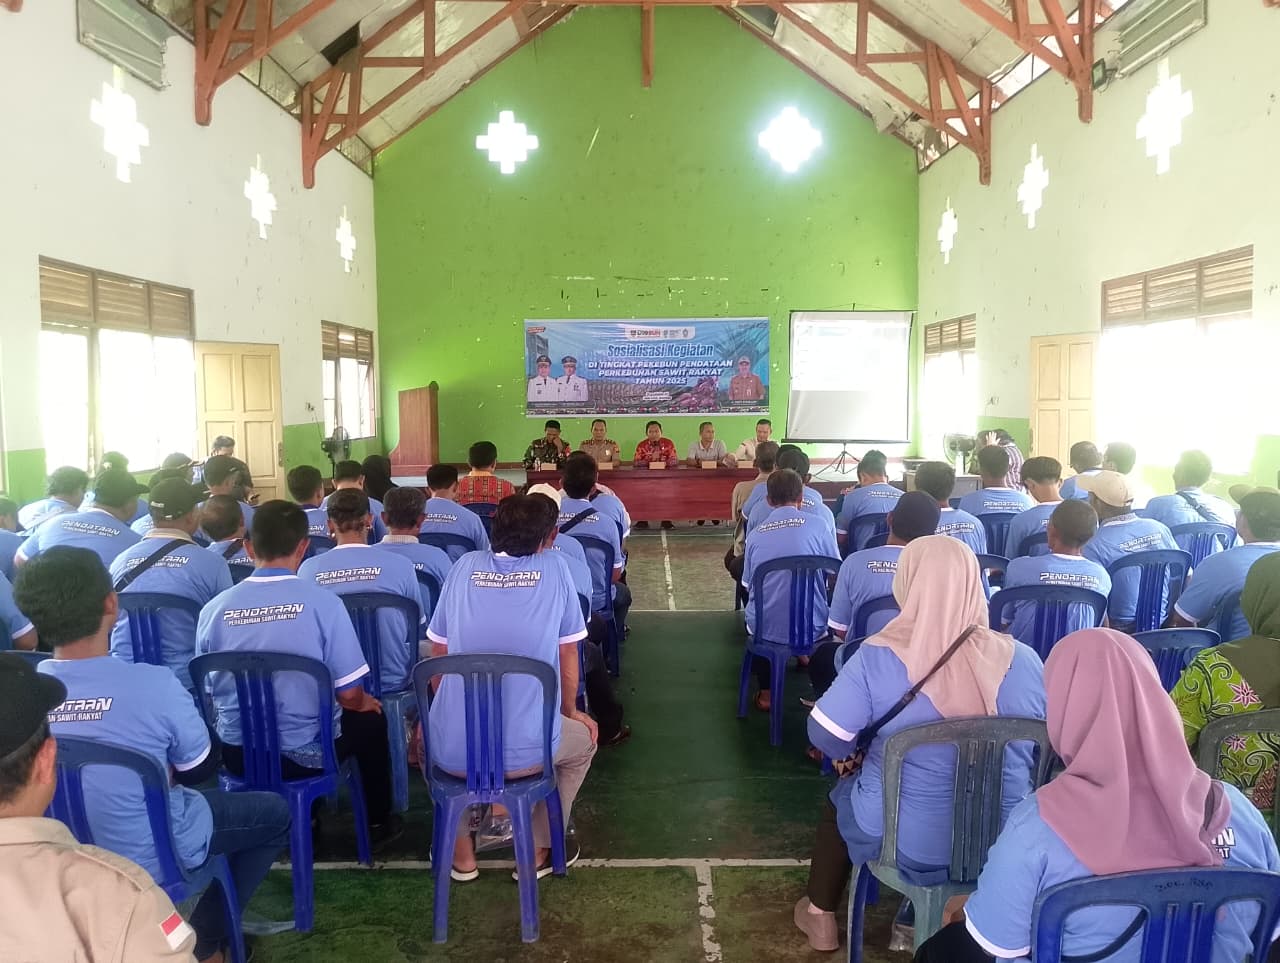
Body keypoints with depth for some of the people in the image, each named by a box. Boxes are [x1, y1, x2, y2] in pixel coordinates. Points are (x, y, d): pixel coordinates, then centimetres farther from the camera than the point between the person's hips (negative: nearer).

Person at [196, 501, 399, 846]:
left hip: (237, 754, 4)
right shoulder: (323, 602, -18)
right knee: (369, 718, 26)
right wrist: (364, 702, 10)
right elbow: (349, 694, -13)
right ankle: (378, 822, 38)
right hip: (304, 753, -3)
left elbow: (208, 691, 5)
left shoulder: (214, 609, -9)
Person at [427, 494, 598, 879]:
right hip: (525, 751, -2)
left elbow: (438, 652, 14)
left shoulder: (466, 566, 5)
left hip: (452, 751, 2)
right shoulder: (554, 567, 0)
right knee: (583, 739, 31)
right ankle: (539, 851, 32)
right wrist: (570, 710, 26)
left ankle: (461, 852, 38)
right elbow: (567, 653, 8)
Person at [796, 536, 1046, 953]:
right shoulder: (1022, 660, -12)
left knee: (840, 796, 30)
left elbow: (825, 738, -14)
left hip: (902, 841, -2)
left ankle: (820, 914, 44)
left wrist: (853, 755, 8)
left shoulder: (877, 657, -21)